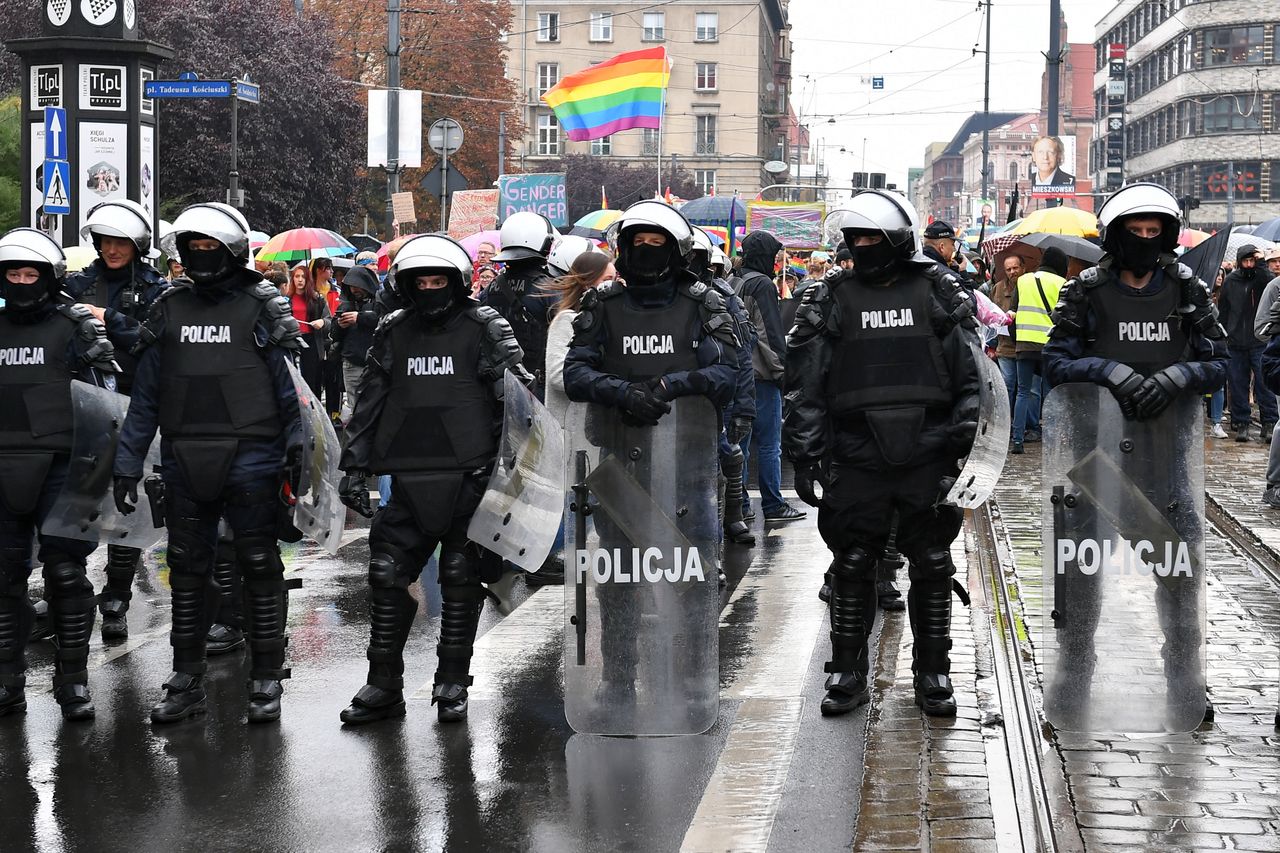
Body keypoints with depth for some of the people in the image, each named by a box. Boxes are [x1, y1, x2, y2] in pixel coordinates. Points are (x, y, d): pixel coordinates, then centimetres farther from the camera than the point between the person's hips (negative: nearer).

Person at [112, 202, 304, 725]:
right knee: (188, 572, 10)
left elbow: (289, 383, -3)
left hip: (249, 459, -4)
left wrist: (296, 447, -10)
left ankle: (265, 682, 12)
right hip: (184, 461, 4)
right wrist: (127, 465, 7)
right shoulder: (170, 309, 10)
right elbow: (145, 395, 11)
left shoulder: (261, 308, -2)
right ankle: (187, 682, 20)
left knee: (259, 569, 4)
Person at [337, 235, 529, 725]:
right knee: (387, 575, 2)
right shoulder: (393, 334, 11)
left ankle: (452, 683, 16)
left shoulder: (484, 330, 0)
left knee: (461, 579, 5)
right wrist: (355, 463, 10)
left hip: (468, 477, -3)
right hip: (409, 478, 4)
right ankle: (384, 684, 12)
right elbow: (369, 402, 15)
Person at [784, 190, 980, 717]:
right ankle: (847, 673, 16)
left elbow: (972, 377, 6)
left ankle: (932, 673, 19)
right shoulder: (831, 300, 5)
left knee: (932, 565, 6)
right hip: (855, 458, 0)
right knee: (852, 565, 4)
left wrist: (968, 444, -1)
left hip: (928, 456, 0)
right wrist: (804, 456, -1)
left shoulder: (939, 294, 4)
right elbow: (805, 387, 5)